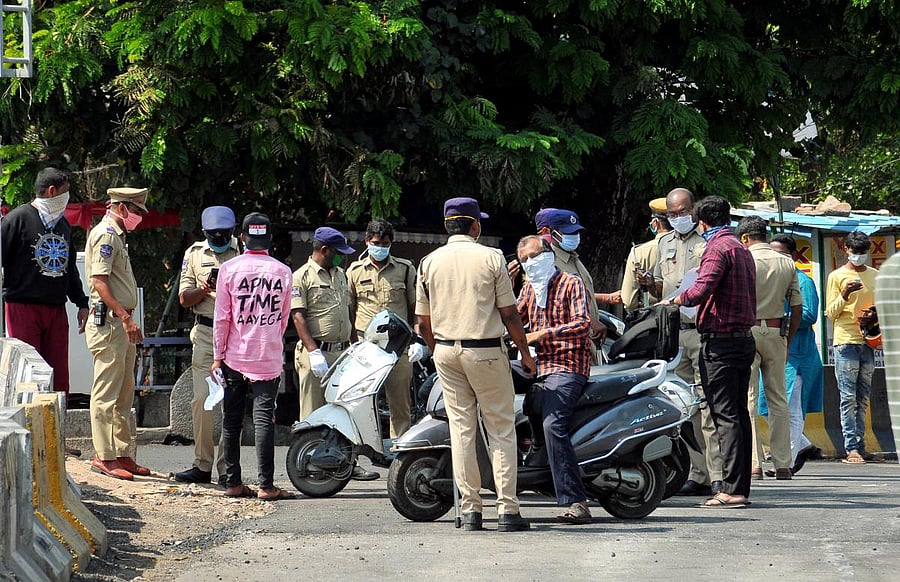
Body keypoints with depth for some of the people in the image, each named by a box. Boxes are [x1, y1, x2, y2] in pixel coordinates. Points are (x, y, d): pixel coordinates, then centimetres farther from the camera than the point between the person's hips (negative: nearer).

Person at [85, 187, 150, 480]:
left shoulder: (116, 236, 21)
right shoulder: (105, 235, -11)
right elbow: (99, 281, -19)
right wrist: (125, 317, -24)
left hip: (121, 323, 11)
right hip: (108, 321, -11)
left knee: (124, 393, 12)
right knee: (106, 393, -8)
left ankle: (121, 454, 16)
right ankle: (104, 456, -8)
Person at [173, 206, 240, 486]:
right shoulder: (194, 254, 12)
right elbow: (184, 298, 11)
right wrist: (204, 289, -10)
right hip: (205, 334, 3)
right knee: (202, 400, 0)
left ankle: (227, 468, 1)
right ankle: (202, 465, 8)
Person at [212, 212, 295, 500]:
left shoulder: (229, 269, -4)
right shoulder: (282, 272, 1)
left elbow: (221, 317, -4)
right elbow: (284, 318, 10)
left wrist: (218, 356, 3)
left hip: (235, 357, 0)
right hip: (269, 358, 0)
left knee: (231, 421, 9)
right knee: (264, 419, -3)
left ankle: (233, 482, 12)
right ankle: (266, 485, -9)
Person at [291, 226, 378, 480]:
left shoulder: (339, 275, 19)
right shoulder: (302, 277, -5)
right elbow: (298, 316, -13)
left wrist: (351, 345, 18)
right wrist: (314, 351, -22)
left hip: (342, 352, 7)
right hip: (316, 353, -7)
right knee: (314, 414, -3)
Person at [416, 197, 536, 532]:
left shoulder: (430, 263, 5)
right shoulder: (490, 258, -5)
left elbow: (424, 322, 8)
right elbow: (509, 314, -4)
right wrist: (525, 352, 6)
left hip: (445, 351, 4)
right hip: (485, 351, -3)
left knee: (461, 429, 7)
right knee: (501, 430, 2)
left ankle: (470, 509, 4)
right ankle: (507, 509, -3)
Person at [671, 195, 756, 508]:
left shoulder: (718, 248, -10)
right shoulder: (742, 249, 18)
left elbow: (700, 291, -23)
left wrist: (675, 300, -6)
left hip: (720, 341, -9)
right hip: (744, 338, 9)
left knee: (726, 417, -10)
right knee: (739, 415, 10)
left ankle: (732, 490, -13)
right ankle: (741, 488, 11)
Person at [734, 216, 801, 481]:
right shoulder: (787, 264, 8)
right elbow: (797, 308, 8)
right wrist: (787, 342, 16)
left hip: (747, 330, -4)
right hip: (776, 332, 4)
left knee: (747, 399, -3)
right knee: (778, 399, 9)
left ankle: (753, 464, -8)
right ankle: (782, 464, 7)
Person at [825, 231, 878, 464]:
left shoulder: (875, 276, 16)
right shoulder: (837, 276, 3)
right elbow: (831, 313, 0)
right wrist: (845, 295, -16)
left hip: (869, 342, 4)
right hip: (846, 342, -4)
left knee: (863, 399, 5)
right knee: (848, 398, -8)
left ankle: (860, 446, 7)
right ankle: (851, 448, -11)